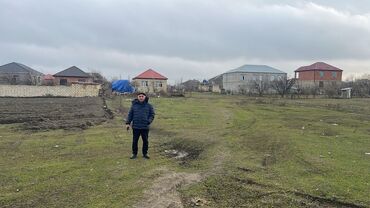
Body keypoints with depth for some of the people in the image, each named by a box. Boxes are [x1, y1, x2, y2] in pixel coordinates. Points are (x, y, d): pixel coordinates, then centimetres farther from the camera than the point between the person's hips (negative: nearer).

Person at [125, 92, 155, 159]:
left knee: (145, 141, 8)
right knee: (135, 141, 7)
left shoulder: (149, 106, 3)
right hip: (135, 127, 0)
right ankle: (134, 154, 21)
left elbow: (152, 115, 5)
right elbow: (130, 114, 7)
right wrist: (128, 123, -1)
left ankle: (145, 153, 23)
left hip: (145, 127, 0)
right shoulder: (134, 105, 4)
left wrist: (149, 121, -11)